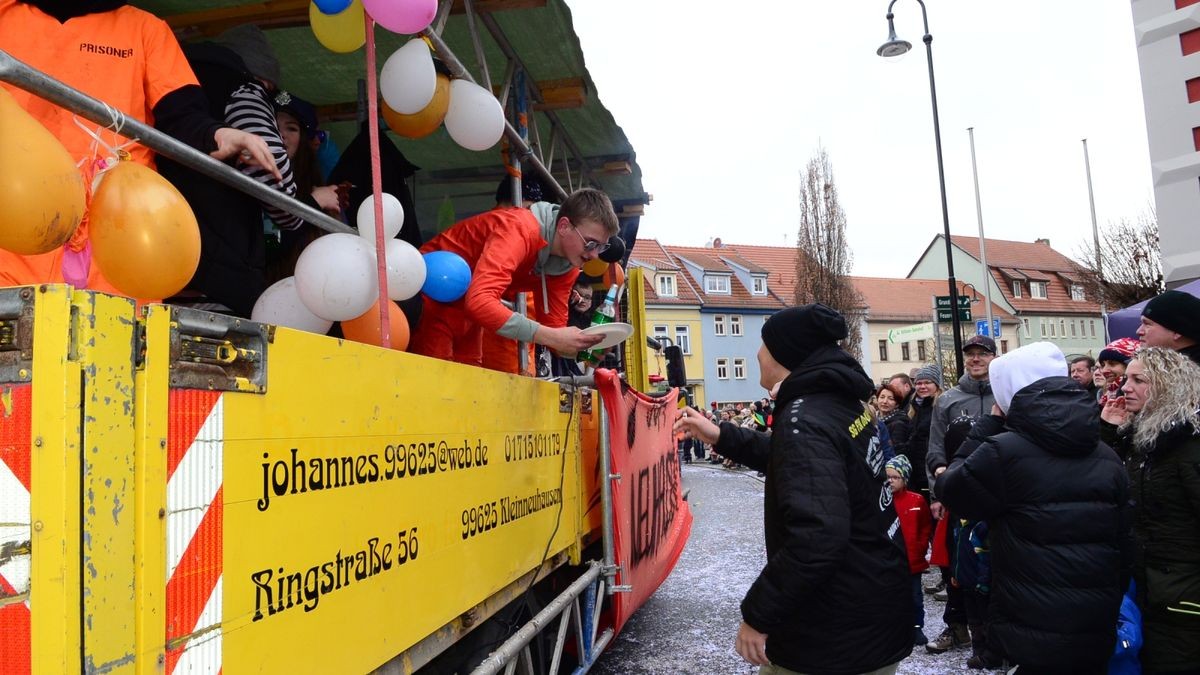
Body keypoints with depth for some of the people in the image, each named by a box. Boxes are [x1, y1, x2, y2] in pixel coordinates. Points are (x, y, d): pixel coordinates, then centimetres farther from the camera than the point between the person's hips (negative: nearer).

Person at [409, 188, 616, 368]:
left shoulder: (567, 264, -8)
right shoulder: (519, 230, -32)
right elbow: (479, 301, -44)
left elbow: (553, 326, -5)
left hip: (466, 308, 7)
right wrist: (551, 337, -45)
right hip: (433, 292, -7)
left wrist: (579, 342, -28)